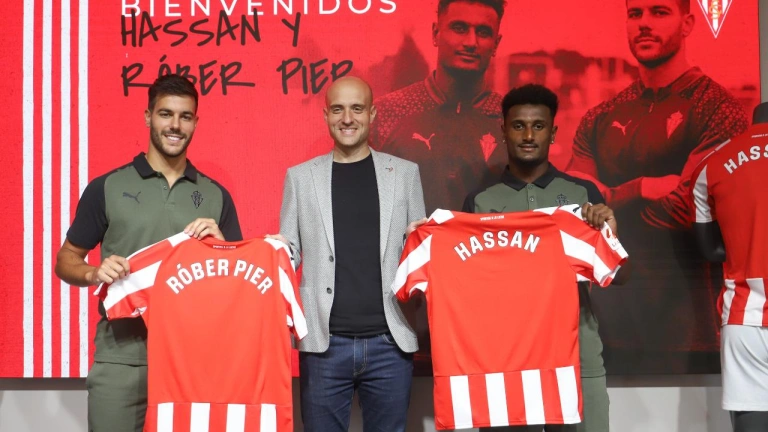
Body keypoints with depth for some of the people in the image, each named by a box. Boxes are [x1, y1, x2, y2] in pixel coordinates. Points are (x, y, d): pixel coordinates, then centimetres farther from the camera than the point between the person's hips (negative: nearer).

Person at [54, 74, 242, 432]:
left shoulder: (216, 196, 9)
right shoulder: (107, 188, 3)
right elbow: (66, 259, 7)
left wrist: (219, 243, -10)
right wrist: (94, 273, -14)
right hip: (122, 356, -1)